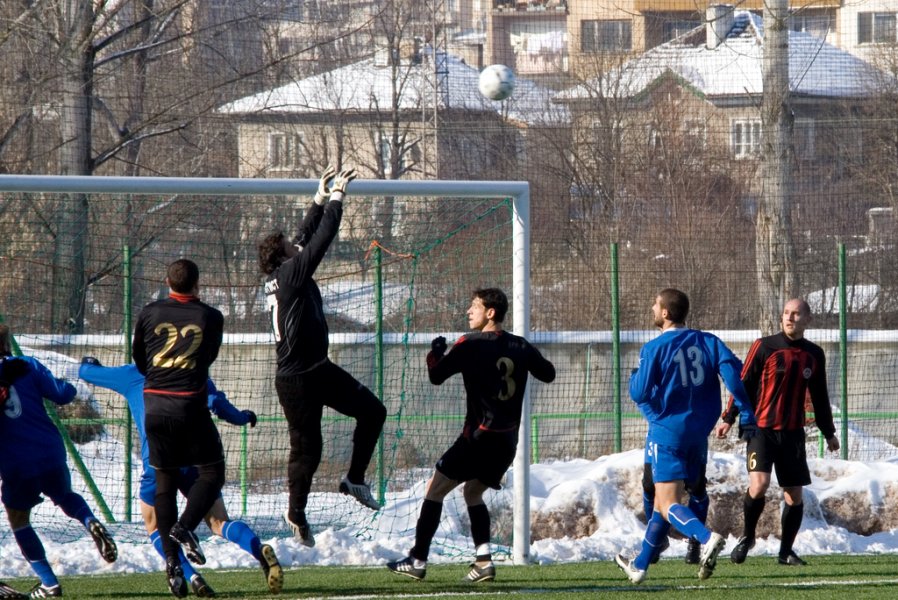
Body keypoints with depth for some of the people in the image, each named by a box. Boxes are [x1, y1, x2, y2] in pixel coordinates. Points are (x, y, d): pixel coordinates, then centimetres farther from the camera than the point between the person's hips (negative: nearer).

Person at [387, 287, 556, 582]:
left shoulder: (470, 345, -11)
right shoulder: (520, 346, 6)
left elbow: (436, 375, -10)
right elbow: (548, 373, 19)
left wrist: (435, 351, 9)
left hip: (480, 436, -7)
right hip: (508, 440, 7)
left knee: (435, 489, 2)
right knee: (473, 492, 22)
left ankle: (418, 561, -3)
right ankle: (483, 559, 5)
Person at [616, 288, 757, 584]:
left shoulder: (655, 348, -7)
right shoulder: (708, 342, 6)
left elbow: (640, 394, -10)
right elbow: (733, 372, -8)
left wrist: (634, 376, 12)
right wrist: (747, 414, -9)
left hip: (667, 431, -6)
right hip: (698, 434, 6)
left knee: (668, 505, -8)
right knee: (664, 502, 18)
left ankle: (707, 538, -37)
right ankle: (640, 566, 27)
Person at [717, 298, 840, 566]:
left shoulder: (814, 355, 9)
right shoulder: (764, 347, -3)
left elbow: (819, 396, 19)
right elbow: (744, 383, 0)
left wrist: (829, 432, 24)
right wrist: (729, 418, -4)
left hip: (793, 433, 4)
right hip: (761, 430, -4)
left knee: (795, 495, 2)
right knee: (759, 485, -20)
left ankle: (786, 551, 17)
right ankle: (747, 536, 6)